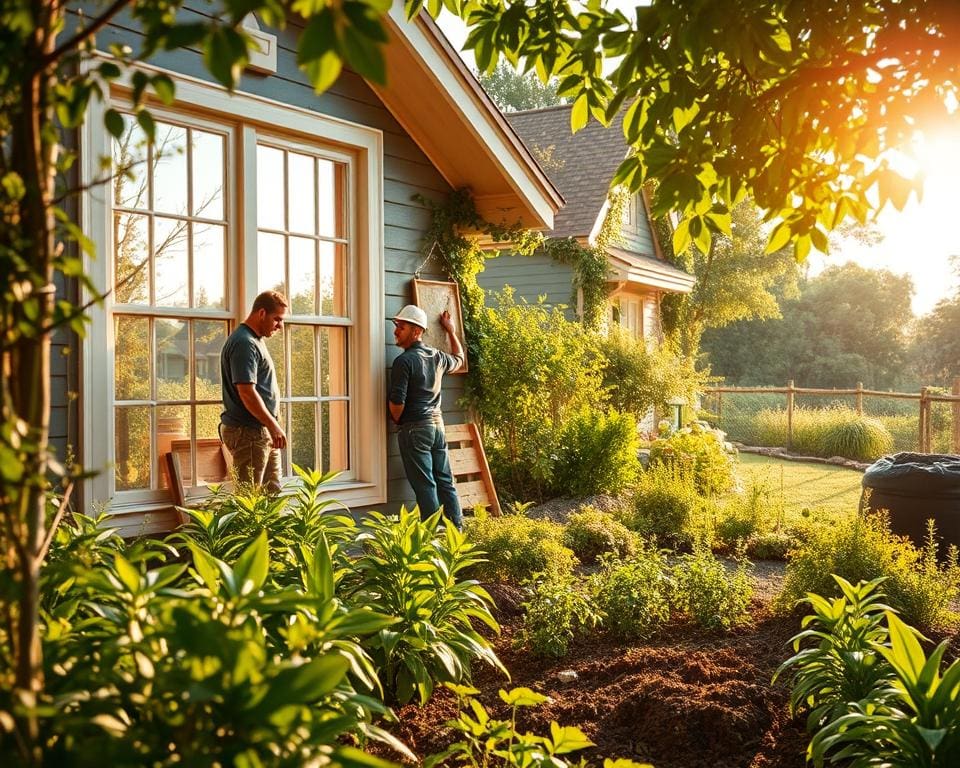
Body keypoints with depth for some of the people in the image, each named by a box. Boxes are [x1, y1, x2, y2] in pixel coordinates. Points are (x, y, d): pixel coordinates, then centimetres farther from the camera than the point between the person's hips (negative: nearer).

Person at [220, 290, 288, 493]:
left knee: (272, 494, 13)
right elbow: (247, 393, -24)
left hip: (264, 433, 11)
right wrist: (273, 425, -21)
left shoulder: (256, 340, 17)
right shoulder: (244, 343, -17)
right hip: (248, 432, -11)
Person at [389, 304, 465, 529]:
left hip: (414, 428, -7)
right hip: (437, 424, 7)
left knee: (425, 485, -2)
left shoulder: (404, 361, -14)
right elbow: (459, 358, 32)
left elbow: (397, 403, -19)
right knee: (445, 482, 10)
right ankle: (456, 529, 14)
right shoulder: (437, 357, 8)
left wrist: (397, 421, 2)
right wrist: (450, 331, 40)